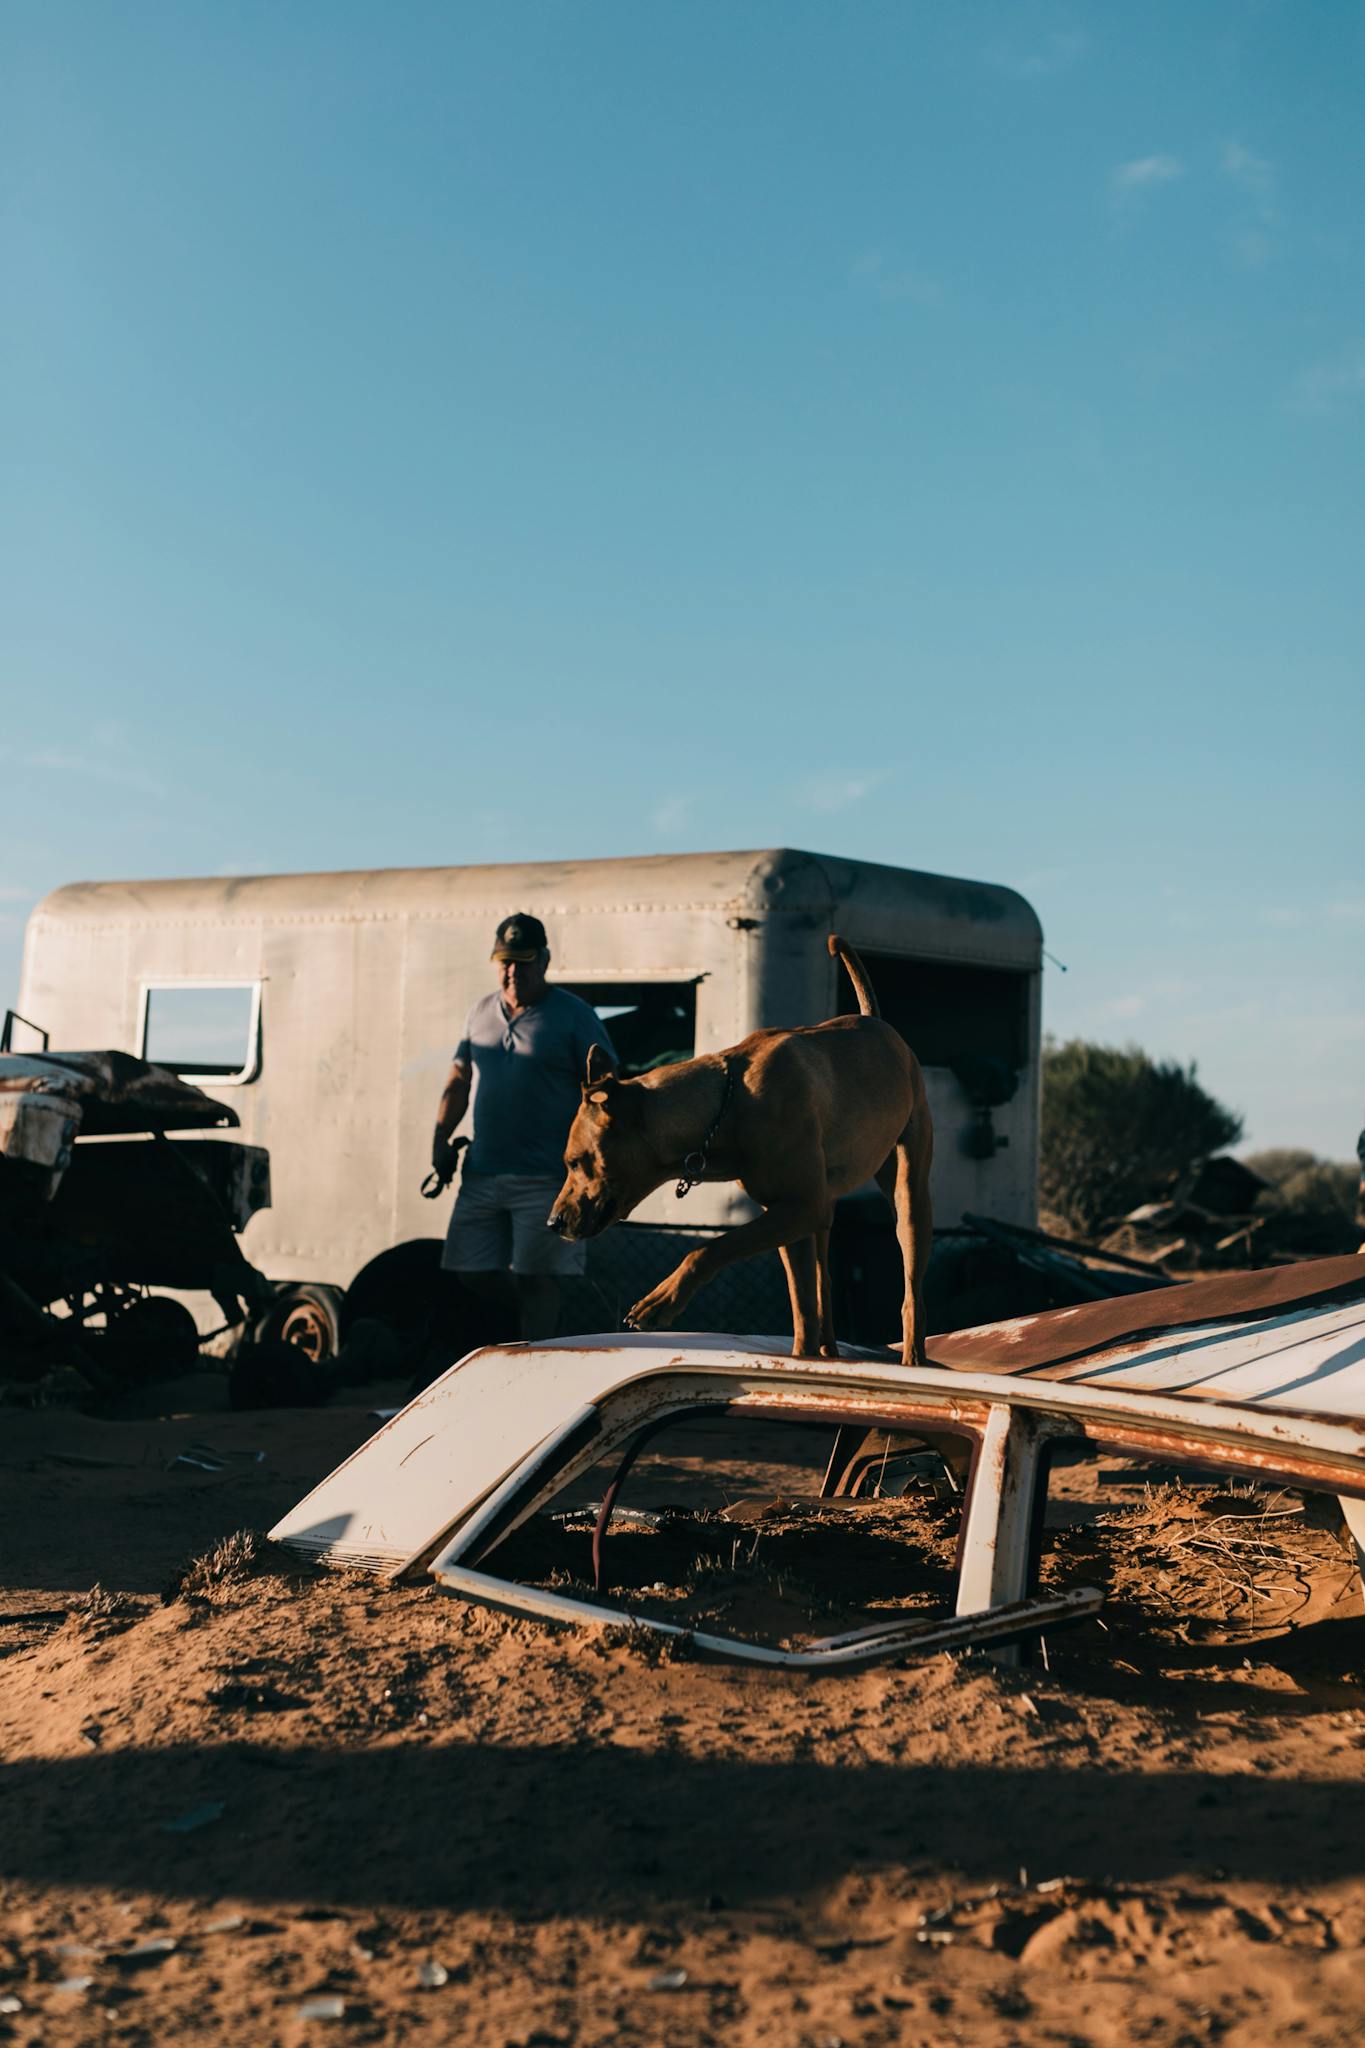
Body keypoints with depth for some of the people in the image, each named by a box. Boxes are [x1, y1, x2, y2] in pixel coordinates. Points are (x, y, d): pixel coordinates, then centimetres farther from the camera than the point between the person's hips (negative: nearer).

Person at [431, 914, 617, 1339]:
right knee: (474, 1273, 8)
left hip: (544, 1177, -6)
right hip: (481, 1173, 6)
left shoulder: (575, 1017, -4)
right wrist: (441, 1138, 8)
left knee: (535, 1279, -2)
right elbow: (458, 1081, 19)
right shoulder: (481, 1012, 13)